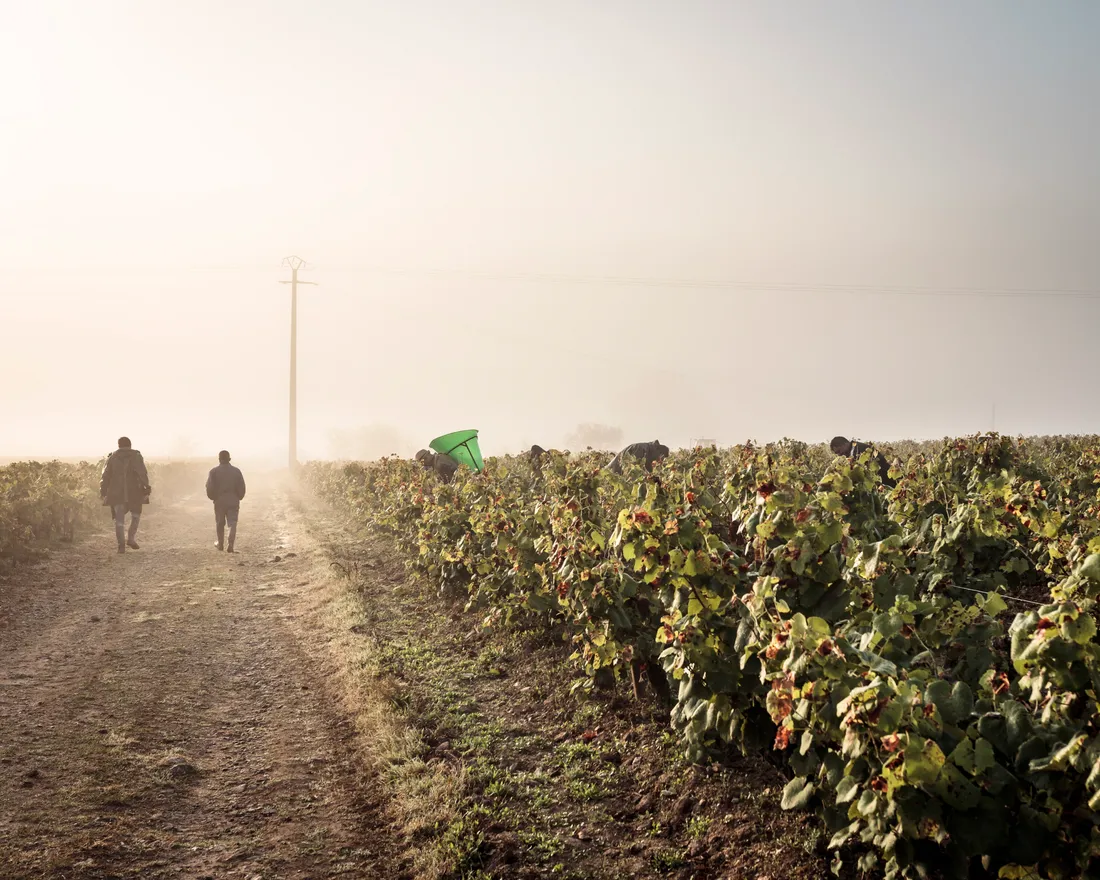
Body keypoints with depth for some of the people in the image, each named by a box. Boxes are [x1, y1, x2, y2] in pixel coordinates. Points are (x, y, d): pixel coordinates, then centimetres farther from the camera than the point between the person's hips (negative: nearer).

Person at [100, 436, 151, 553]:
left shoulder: (112, 457, 9)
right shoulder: (136, 456, 2)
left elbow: (105, 477, 8)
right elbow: (143, 474, -10)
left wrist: (103, 493, 14)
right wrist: (146, 489, -11)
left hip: (116, 493, 2)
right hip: (133, 492, -1)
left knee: (119, 519, 4)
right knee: (136, 515, 18)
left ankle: (121, 545, -6)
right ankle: (131, 538, 5)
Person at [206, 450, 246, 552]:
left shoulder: (214, 471, -5)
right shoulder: (236, 471, 0)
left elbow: (209, 488, -8)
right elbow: (242, 488, 1)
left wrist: (213, 497, 9)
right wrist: (238, 497, 16)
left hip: (219, 501, 0)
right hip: (233, 501, 0)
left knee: (220, 523, 16)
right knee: (232, 523, -2)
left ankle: (220, 543, 30)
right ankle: (230, 545, -17)